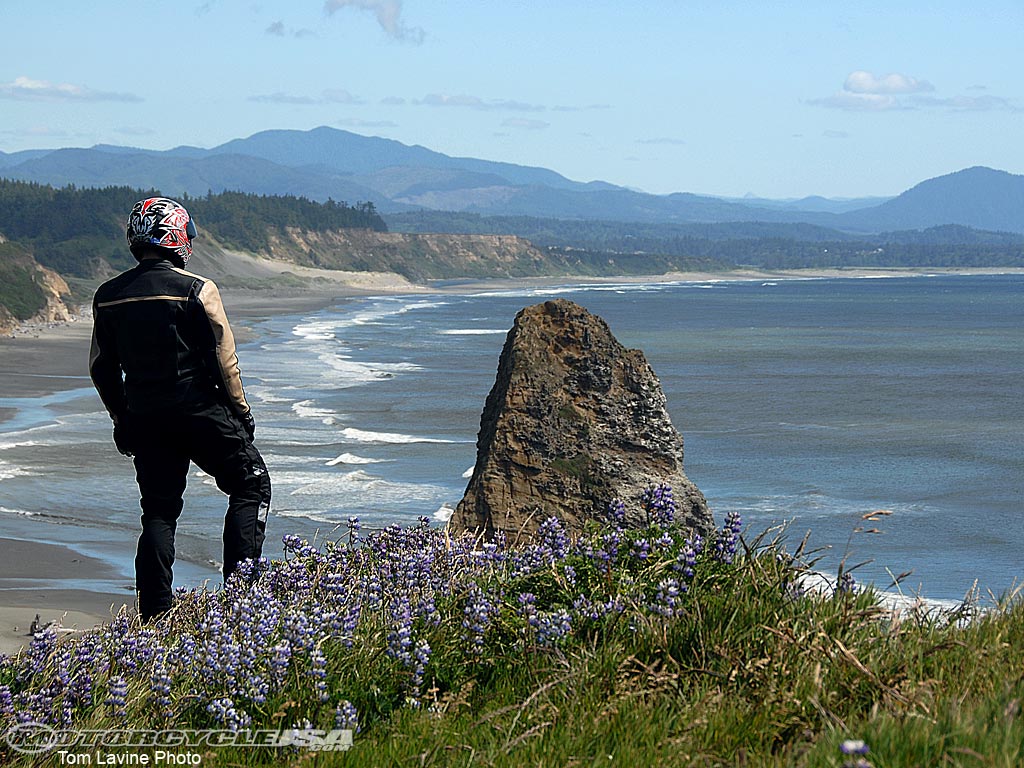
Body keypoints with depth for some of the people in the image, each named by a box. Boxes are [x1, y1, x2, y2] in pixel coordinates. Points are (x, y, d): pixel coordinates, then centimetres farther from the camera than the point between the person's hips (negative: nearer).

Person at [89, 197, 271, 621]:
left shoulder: (108, 296, 5)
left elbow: (101, 367, 9)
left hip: (143, 420, 5)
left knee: (158, 511, 12)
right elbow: (224, 359, -9)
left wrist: (122, 419, 19)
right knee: (250, 486, 10)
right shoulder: (197, 289, -10)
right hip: (200, 411, -5)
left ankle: (154, 612, 7)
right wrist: (241, 410, 3)